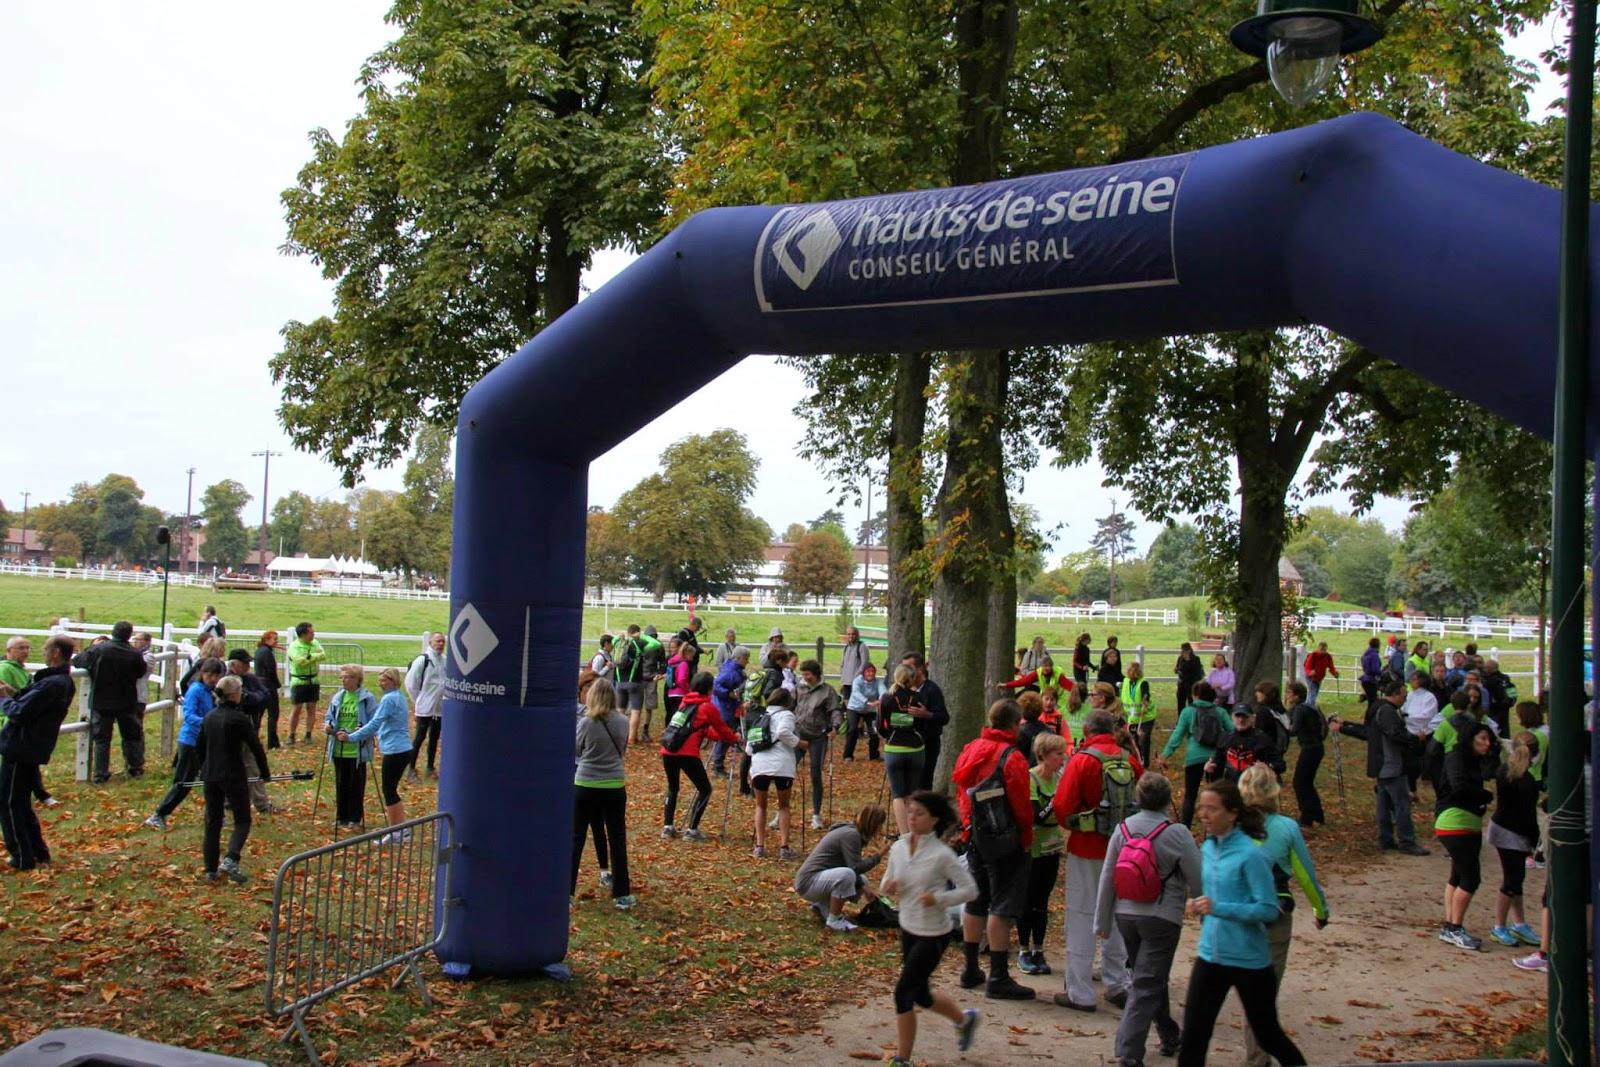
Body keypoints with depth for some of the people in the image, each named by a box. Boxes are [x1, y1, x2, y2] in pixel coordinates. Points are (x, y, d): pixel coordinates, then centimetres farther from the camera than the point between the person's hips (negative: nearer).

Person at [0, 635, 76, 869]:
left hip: (20, 749, -9)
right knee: (22, 802, 20)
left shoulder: (50, 683, -23)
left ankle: (22, 857, 5)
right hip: (34, 749, 9)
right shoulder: (65, 683, 8)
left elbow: (19, 713, -23)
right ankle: (38, 851, 24)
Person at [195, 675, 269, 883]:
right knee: (242, 821, 4)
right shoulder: (239, 718, -13)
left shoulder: (209, 717, 6)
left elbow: (199, 747, 14)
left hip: (210, 777, 6)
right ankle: (231, 860, -17)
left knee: (212, 823, 13)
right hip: (233, 776, -6)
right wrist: (264, 772, 3)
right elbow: (256, 747, -10)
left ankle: (211, 870, 15)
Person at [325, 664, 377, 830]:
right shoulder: (338, 697, 5)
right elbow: (330, 717, 13)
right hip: (339, 749, 5)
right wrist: (328, 725, -10)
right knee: (341, 784, 13)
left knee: (356, 785, 6)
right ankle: (342, 817, 25)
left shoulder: (367, 698, -10)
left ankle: (355, 819, 17)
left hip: (358, 750, -5)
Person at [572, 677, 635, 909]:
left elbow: (576, 750, 3)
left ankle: (567, 891, 12)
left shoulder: (586, 723, -11)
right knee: (617, 840, 9)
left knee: (576, 839, 9)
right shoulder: (623, 722, -3)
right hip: (614, 787, 2)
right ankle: (622, 894, 12)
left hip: (585, 787, -2)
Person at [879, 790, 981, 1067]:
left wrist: (939, 898, -26)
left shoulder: (941, 854, -18)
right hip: (908, 929, 6)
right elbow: (887, 881, 10)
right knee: (921, 995, 18)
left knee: (903, 992, -6)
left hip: (933, 934, -6)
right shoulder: (899, 848, -2)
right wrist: (887, 887, -13)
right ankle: (964, 1019, 46)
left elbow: (970, 889, -13)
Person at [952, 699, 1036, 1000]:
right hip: (1005, 840, -7)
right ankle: (999, 978, 1)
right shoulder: (1012, 758, -17)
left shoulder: (970, 751, 6)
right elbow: (1021, 805, -15)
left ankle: (971, 970, 25)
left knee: (975, 903, 16)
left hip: (975, 837, 7)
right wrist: (1027, 839, -1)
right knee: (1002, 907, -2)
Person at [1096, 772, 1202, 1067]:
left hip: (1125, 915, 5)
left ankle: (1168, 1035, 37)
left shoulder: (1122, 829, 0)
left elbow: (1107, 879, 4)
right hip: (1162, 918, -5)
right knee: (1146, 985, 0)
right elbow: (1197, 880, -7)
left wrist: (1103, 921, 13)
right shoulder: (1175, 834, -13)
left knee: (1149, 977, 22)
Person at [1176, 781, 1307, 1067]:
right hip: (1210, 955, 6)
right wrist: (1199, 906, -2)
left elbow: (1269, 909, -20)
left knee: (1267, 1033, 15)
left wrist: (1218, 908, -28)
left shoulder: (1251, 854, -18)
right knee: (1192, 1038, 2)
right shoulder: (1208, 848, 4)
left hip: (1249, 959, -6)